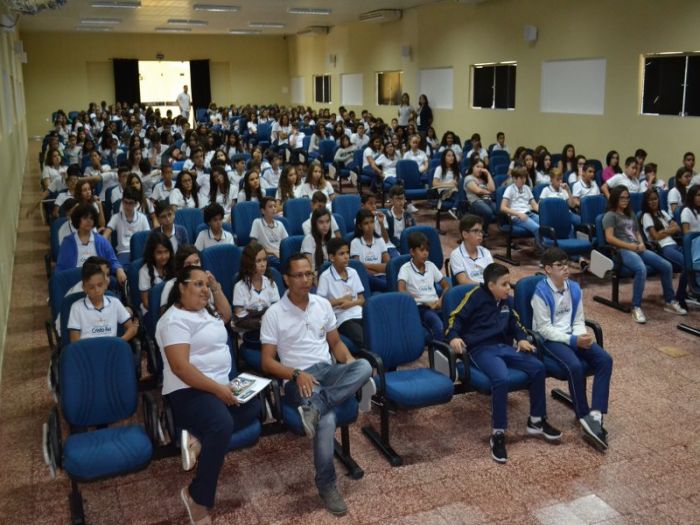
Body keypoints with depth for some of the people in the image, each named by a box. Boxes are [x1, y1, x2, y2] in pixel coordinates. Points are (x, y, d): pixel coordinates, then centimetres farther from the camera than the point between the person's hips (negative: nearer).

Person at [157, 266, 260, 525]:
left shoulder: (204, 310, 16)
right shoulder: (175, 320, -14)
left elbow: (226, 316, 37)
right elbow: (180, 367, -22)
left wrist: (217, 289, 21)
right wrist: (218, 389, -23)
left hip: (219, 386, 10)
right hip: (189, 391, -10)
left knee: (254, 406, -12)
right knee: (223, 425, -35)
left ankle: (198, 438, -15)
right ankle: (198, 498, -21)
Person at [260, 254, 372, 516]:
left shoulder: (323, 304, 11)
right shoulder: (274, 314, -2)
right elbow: (267, 362, -3)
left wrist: (349, 362, -3)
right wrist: (297, 374, -20)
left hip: (328, 370, 5)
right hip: (298, 379, -4)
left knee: (363, 367, -29)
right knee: (327, 419, -33)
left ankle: (315, 408, -35)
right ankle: (326, 484, -15)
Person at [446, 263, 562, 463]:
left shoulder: (507, 300, 15)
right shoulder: (475, 296, -5)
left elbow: (514, 322, 30)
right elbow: (456, 317, -5)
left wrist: (522, 339, 13)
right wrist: (454, 337, -23)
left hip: (504, 347, 7)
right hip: (481, 349, -7)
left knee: (538, 367, -10)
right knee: (501, 378, -35)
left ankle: (536, 421, 9)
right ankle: (498, 434, -21)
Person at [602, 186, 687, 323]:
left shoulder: (631, 214, 26)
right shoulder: (610, 215, 1)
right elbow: (609, 238, -11)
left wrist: (641, 244, 3)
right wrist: (631, 246, -13)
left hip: (638, 249, 8)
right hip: (622, 250, -8)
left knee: (667, 266, -7)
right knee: (641, 269, -37)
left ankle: (670, 302, 7)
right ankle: (636, 308, -30)